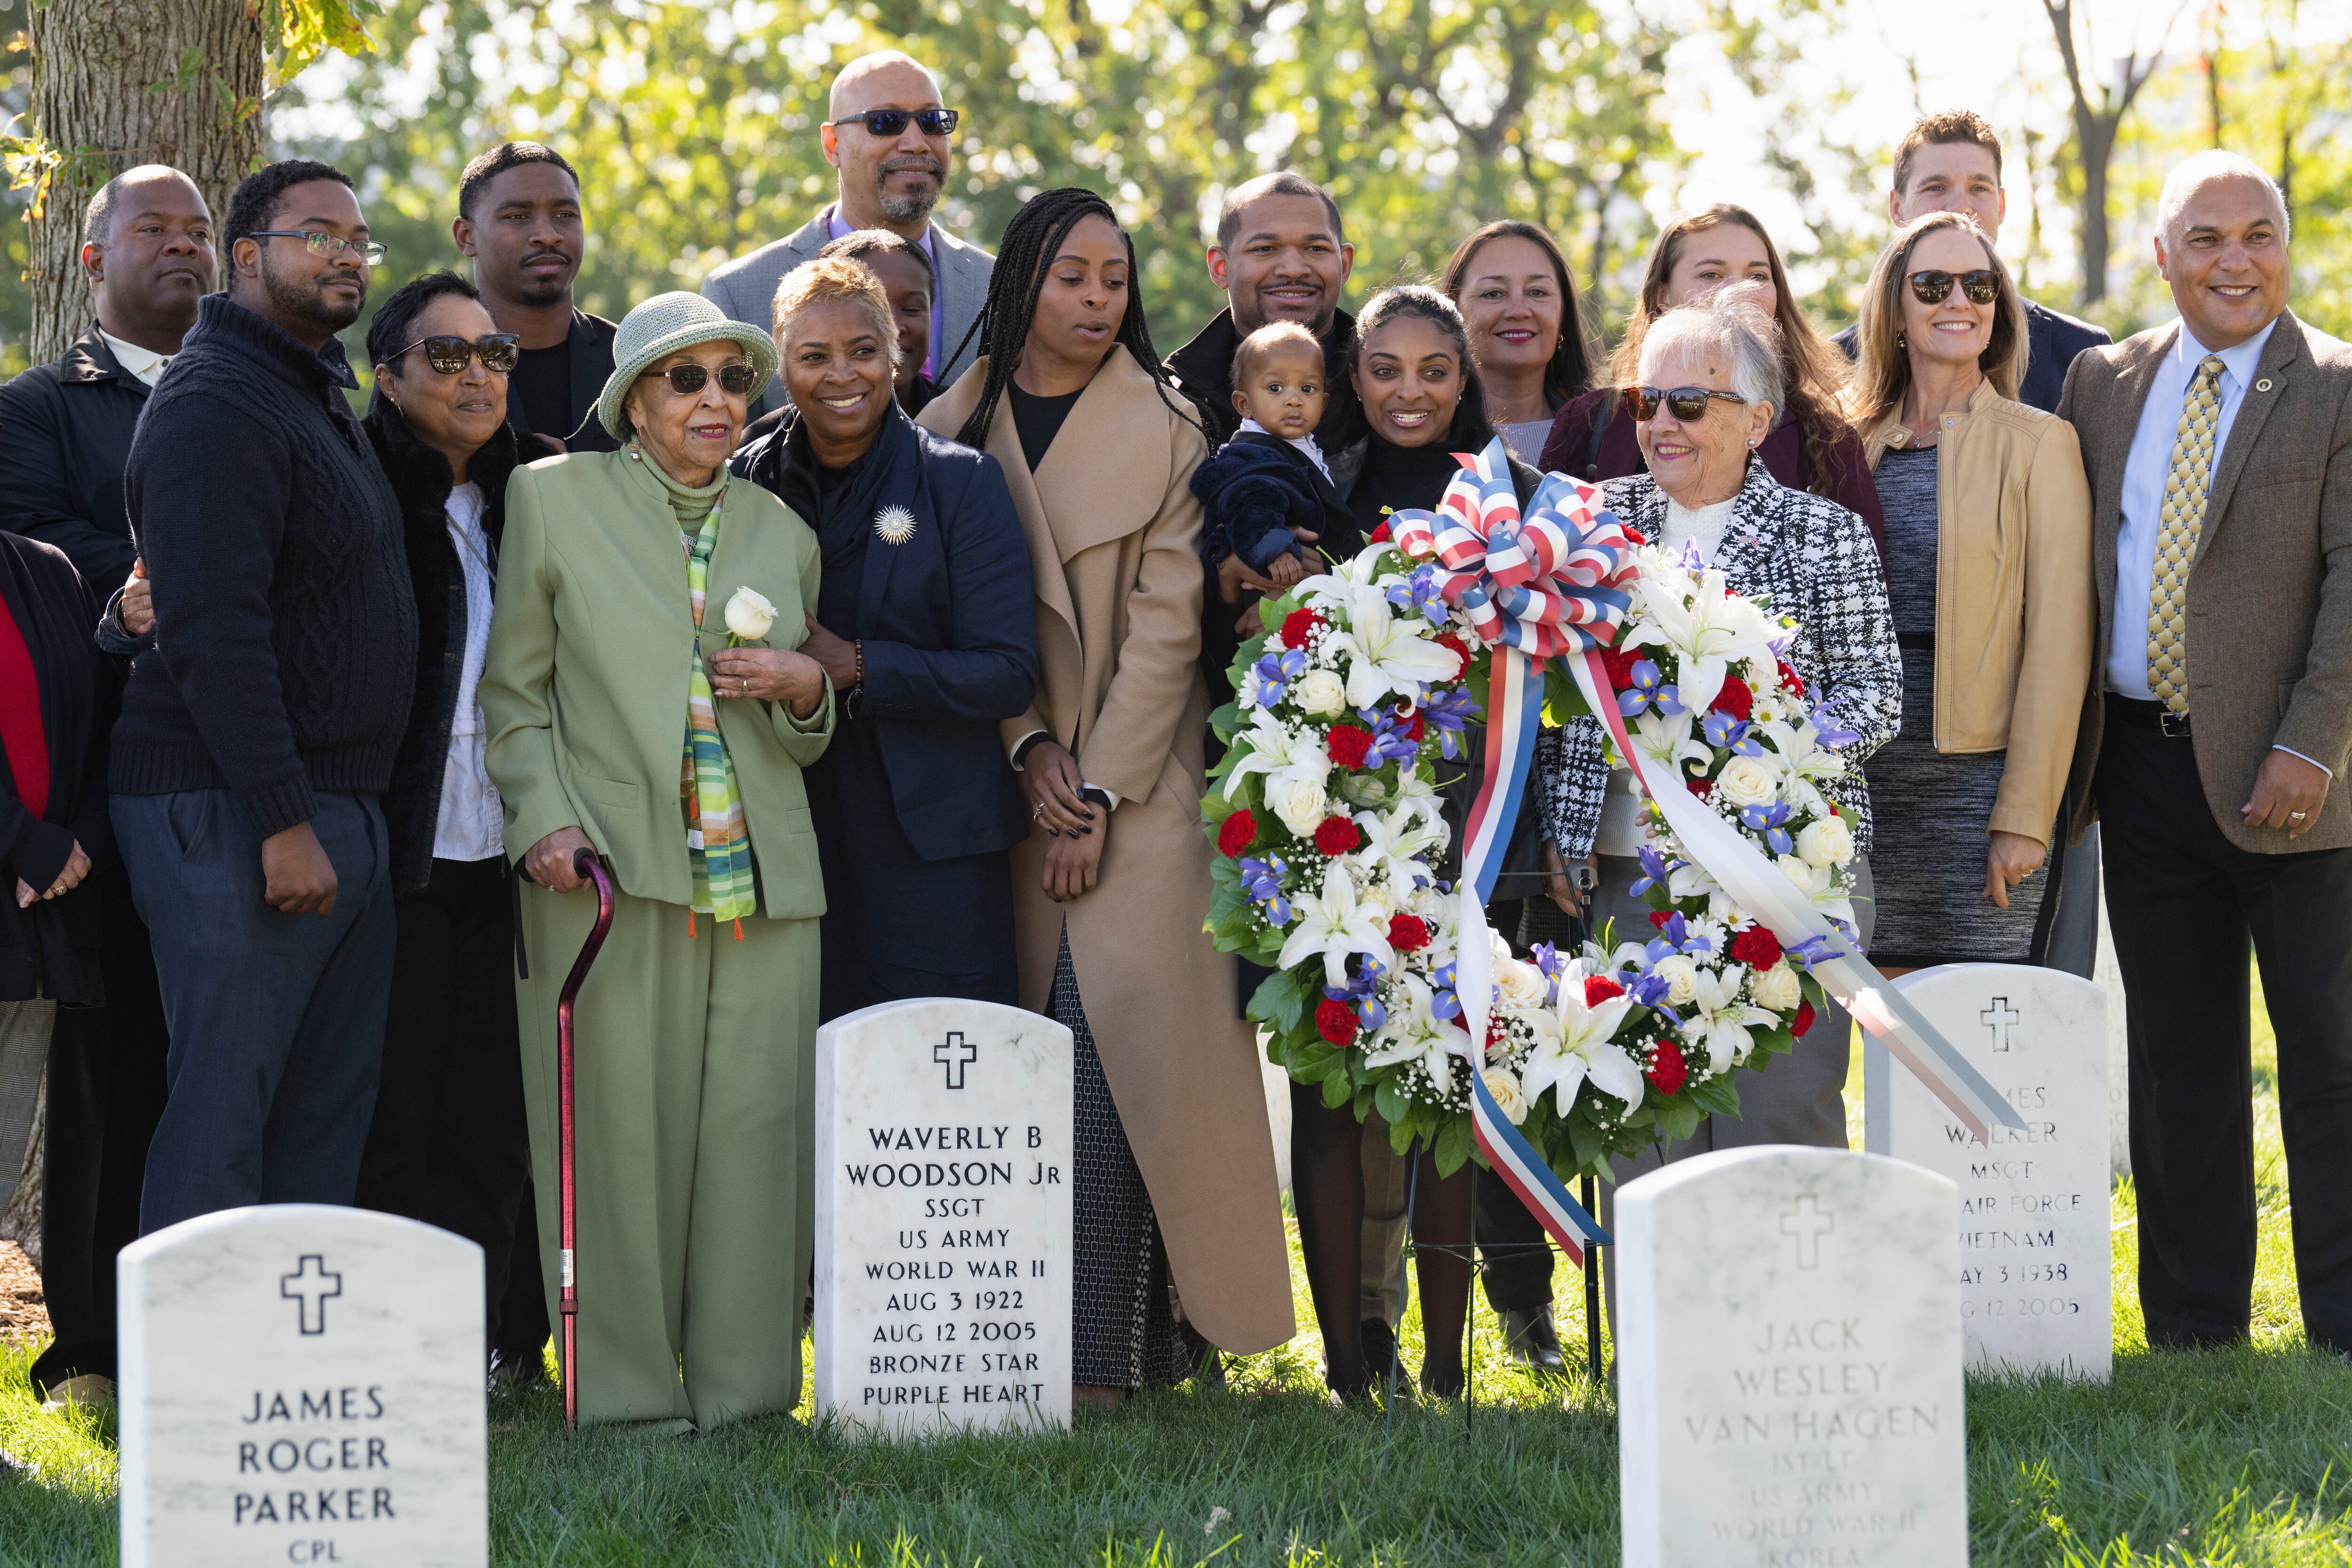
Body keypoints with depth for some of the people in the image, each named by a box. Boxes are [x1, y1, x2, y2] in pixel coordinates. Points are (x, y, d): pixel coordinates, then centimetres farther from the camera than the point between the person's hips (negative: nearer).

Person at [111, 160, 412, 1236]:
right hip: (236, 817, -10)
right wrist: (283, 822, -23)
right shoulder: (215, 406, -12)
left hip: (342, 813, 10)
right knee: (223, 1119, -7)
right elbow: (215, 631, -20)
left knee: (328, 1118, 10)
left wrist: (333, 814, 16)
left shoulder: (323, 399, 19)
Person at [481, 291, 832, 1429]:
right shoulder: (555, 499, 7)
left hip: (758, 881, 3)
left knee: (753, 1126, -1)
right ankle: (629, 1384, 5)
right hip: (610, 869, -3)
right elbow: (513, 694, 6)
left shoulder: (781, 532, 17)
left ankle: (740, 1381, 7)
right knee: (619, 1123, -3)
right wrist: (545, 818, -9)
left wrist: (804, 689, 2)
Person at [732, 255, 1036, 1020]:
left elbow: (1008, 674, -7)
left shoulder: (961, 481, -1)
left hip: (932, 850, -2)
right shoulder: (748, 483, 8)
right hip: (793, 845, 3)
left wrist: (854, 667, -16)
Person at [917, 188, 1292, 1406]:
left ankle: (1107, 1352, -14)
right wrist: (1030, 747, -8)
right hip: (1006, 782, 3)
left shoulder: (1166, 433, 1)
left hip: (1138, 783, -3)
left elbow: (1166, 625, -4)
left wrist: (1099, 790, -10)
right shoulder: (956, 427, 9)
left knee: (1112, 1052, -14)